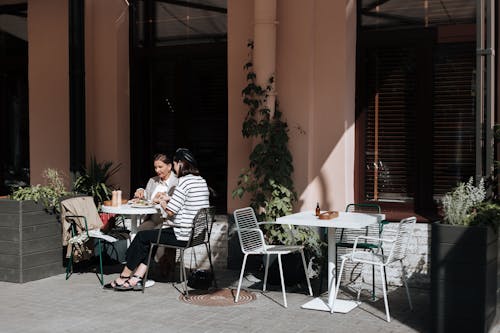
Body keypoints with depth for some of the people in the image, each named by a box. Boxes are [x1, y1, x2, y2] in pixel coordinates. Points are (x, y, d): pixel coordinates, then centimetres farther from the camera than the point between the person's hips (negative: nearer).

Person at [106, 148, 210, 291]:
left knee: (142, 236, 6)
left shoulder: (185, 181, -18)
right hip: (196, 233, 9)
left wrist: (162, 203, 2)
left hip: (183, 236, -9)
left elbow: (170, 211, -18)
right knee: (150, 236, 18)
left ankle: (124, 277, 20)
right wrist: (169, 199, 17)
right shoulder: (201, 181, 11)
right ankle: (136, 278, 15)